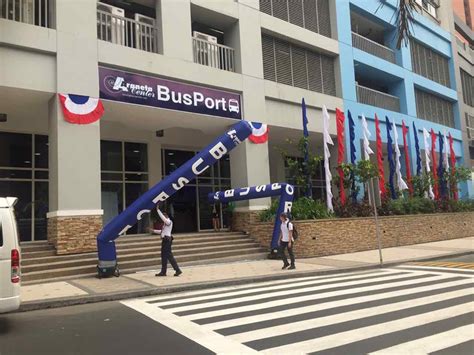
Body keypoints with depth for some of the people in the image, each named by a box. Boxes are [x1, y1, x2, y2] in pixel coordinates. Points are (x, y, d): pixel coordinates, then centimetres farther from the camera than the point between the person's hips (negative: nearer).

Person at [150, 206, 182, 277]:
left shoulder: (169, 222, -9)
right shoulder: (166, 223, 18)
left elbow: (162, 217, -22)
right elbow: (162, 231, 27)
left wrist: (158, 210, -16)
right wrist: (154, 231, 25)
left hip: (167, 240, -10)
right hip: (165, 240, 10)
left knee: (169, 256, -11)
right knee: (164, 256, 12)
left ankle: (177, 270, -8)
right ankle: (163, 272, 19)